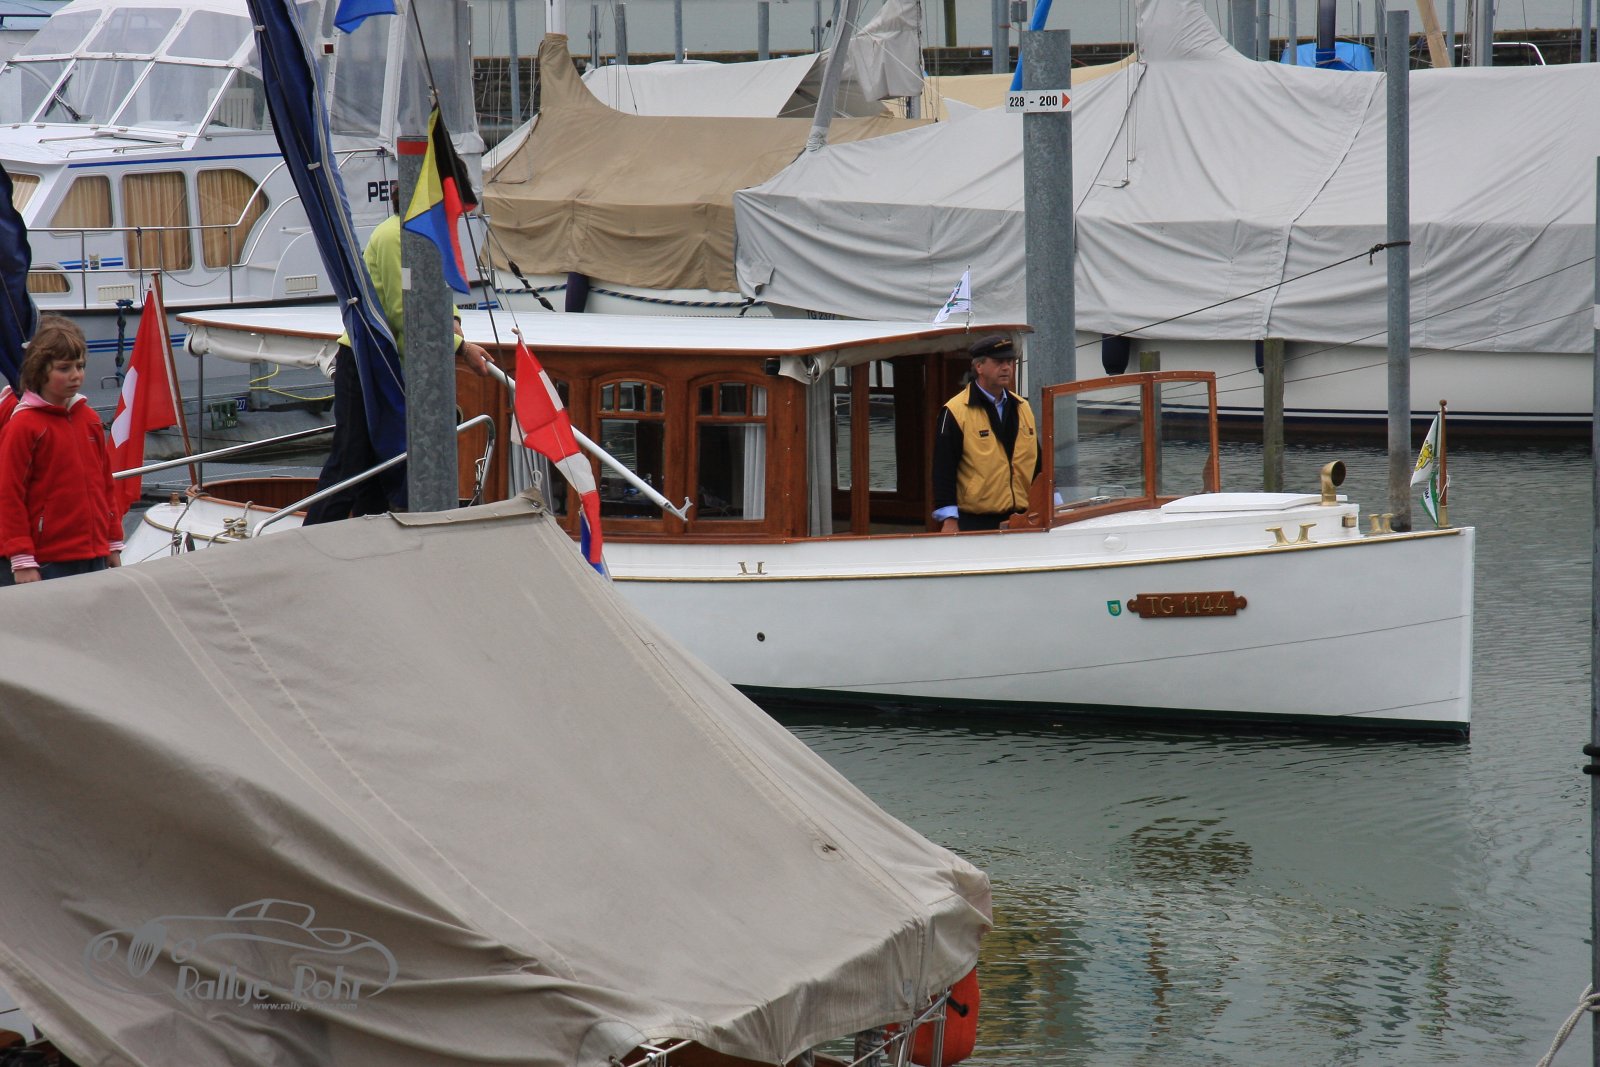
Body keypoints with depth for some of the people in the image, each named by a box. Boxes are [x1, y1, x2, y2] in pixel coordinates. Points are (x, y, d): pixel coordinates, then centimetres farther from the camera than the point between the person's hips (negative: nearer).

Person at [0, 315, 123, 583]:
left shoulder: (90, 419, 11)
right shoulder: (23, 426, -9)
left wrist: (114, 543, 17)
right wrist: (22, 561, -12)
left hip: (95, 556, 6)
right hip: (51, 563, -6)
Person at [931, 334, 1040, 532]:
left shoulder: (1022, 408, 15)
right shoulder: (955, 412, -6)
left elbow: (1037, 463, 22)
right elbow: (943, 469, -9)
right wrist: (949, 520, -15)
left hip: (1020, 521, 6)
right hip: (975, 522, -6)